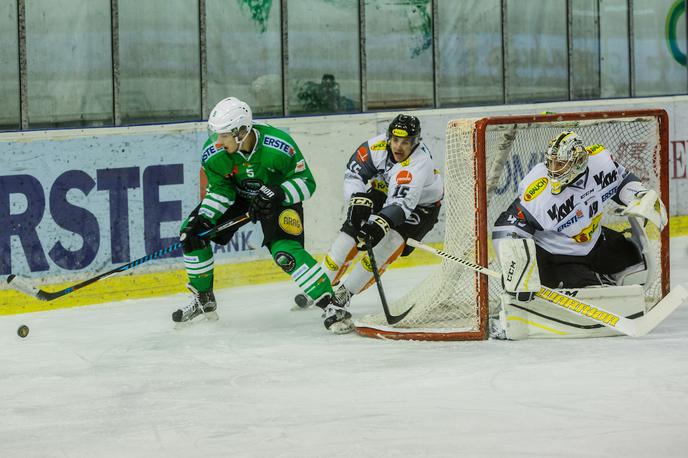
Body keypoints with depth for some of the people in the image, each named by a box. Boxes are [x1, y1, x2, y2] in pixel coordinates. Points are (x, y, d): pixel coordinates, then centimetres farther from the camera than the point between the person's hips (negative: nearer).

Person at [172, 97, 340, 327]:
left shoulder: (279, 146, -35)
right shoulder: (213, 152, -23)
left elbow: (306, 182, -23)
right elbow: (219, 190, -9)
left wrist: (276, 194, -39)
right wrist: (202, 219, -24)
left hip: (279, 198, -5)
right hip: (239, 196, 5)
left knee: (285, 251, -28)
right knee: (192, 233, -4)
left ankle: (331, 305, -23)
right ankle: (203, 300, 13)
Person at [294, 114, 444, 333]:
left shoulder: (420, 163, -37)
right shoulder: (378, 145, -23)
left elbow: (401, 202, -47)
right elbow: (353, 172, -17)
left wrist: (380, 224, -61)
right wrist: (359, 200, -34)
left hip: (419, 205, -5)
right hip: (382, 194, 5)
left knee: (387, 245, -24)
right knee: (349, 236, -8)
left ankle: (343, 295, -15)